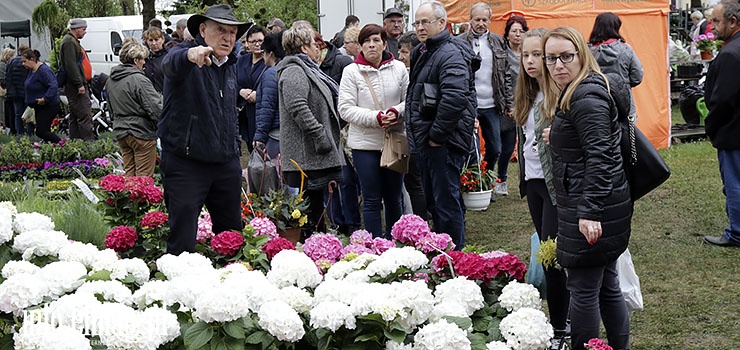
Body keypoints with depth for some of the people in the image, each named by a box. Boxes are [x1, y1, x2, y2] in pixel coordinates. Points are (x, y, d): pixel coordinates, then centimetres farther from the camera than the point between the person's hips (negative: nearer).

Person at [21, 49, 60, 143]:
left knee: (41, 132, -14)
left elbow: (53, 86, -29)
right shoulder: (32, 71, 11)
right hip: (39, 107, 10)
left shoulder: (44, 70, -21)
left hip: (48, 106, -10)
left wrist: (45, 99, -32)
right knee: (44, 131, 10)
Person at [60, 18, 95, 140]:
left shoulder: (73, 41, 22)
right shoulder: (69, 42, -12)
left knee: (75, 118, 13)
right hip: (76, 86, -11)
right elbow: (70, 65, -21)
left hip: (78, 86, 11)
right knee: (85, 116, -13)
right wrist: (79, 84, -22)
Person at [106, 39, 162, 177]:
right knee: (144, 177, -2)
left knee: (129, 174, 14)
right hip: (142, 133, -8)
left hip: (120, 132, 8)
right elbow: (155, 108, -20)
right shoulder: (139, 80, -17)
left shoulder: (110, 80, 10)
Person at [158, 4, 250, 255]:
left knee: (233, 233, 12)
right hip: (185, 165, -6)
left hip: (226, 164, 7)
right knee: (182, 240, -4)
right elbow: (171, 64, -35)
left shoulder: (231, 65, 14)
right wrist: (189, 55, -58)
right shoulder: (184, 54, -8)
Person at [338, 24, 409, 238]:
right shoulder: (351, 71, -4)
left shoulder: (398, 68, 3)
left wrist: (396, 112, -14)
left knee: (393, 198, 13)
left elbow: (409, 100, 8)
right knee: (372, 200, 1)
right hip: (365, 143, -3)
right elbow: (346, 109, -9)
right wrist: (376, 117, -19)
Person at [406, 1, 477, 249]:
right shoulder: (422, 54, 17)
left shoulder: (450, 54, -16)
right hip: (425, 143, 11)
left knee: (446, 203, -5)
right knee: (433, 201, 18)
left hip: (443, 144, -11)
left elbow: (455, 98, -30)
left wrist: (437, 135, -23)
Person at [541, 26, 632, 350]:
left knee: (583, 291, -3)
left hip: (591, 209, -11)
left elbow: (599, 156, -23)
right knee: (607, 286, 17)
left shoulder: (587, 97, -16)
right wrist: (558, 138, 14)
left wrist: (589, 211, -27)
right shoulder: (572, 94, 16)